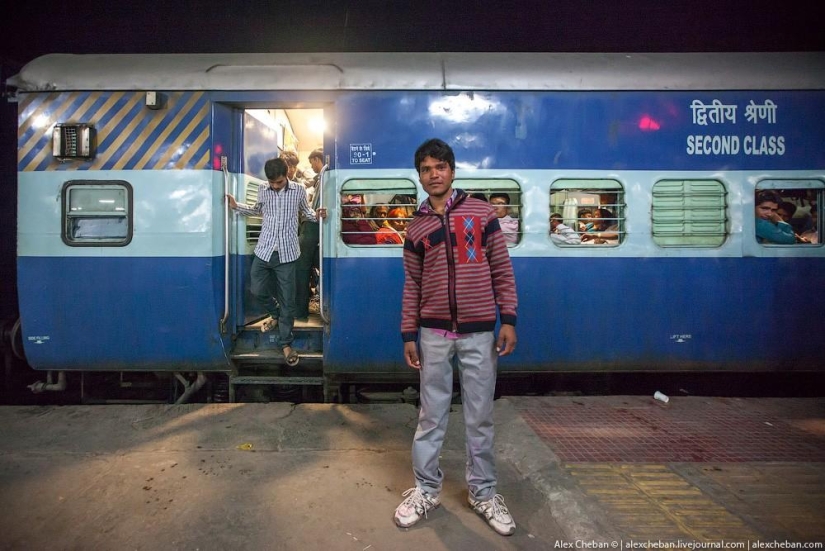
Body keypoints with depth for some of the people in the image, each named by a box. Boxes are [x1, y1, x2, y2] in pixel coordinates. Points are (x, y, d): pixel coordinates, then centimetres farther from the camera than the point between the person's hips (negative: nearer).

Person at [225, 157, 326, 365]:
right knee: (257, 290, 8)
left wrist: (316, 214, -9)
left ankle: (286, 343, 16)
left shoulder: (298, 190, -3)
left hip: (286, 253, -2)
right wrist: (236, 206, 9)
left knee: (287, 300, 2)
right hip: (264, 250, 3)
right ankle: (275, 314, 41)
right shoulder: (262, 190, 3)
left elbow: (306, 211, 12)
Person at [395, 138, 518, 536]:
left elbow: (502, 269, 1)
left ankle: (483, 493, 27)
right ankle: (426, 489, 26)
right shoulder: (416, 228, 6)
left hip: (479, 332, -1)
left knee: (480, 417, 10)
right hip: (433, 333, 1)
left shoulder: (481, 213, 2)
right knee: (431, 415, 10)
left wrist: (508, 319, -5)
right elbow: (412, 285, 8)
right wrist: (408, 334, 4)